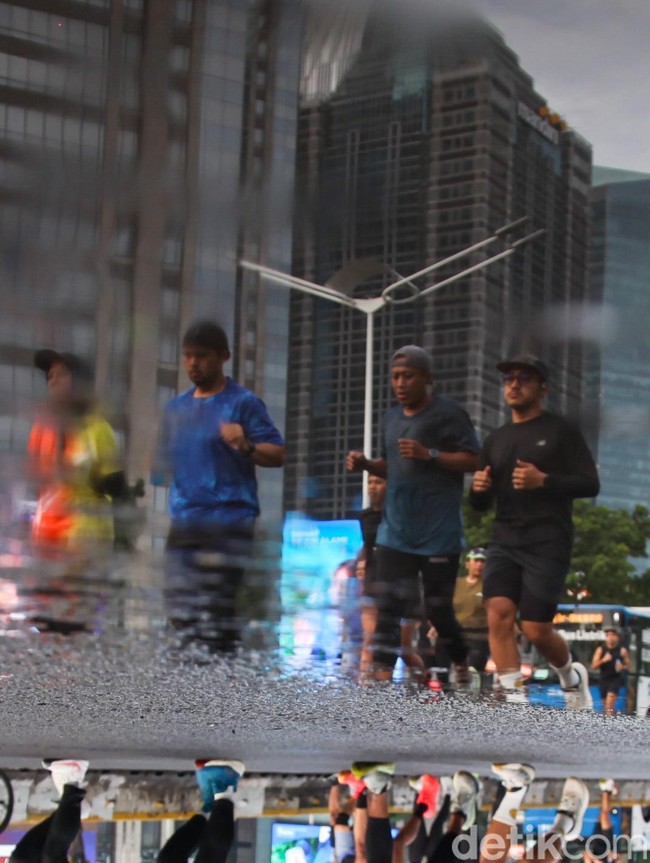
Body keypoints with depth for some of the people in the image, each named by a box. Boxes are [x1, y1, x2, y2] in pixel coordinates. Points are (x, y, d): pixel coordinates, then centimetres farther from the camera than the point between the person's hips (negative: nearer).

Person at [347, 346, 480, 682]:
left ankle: (462, 666, 27)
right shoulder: (391, 418, 14)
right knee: (387, 606, -4)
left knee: (438, 609, 3)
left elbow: (472, 460, -11)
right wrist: (366, 464, 4)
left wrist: (429, 454, -21)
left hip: (439, 534, -6)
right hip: (395, 531, 6)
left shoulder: (448, 413, -6)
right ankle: (383, 675, -5)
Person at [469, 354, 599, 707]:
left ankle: (570, 674, 24)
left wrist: (543, 480, -18)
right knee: (498, 612, -17)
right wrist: (478, 488, -4)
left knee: (536, 628, -6)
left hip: (547, 542, -4)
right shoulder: (496, 439, 17)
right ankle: (513, 696, -13)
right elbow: (481, 505, 20)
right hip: (505, 541, 4)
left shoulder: (560, 431, 3)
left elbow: (590, 484, -4)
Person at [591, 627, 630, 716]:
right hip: (604, 679, 4)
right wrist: (603, 660, -16)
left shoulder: (622, 650, 2)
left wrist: (622, 667, -13)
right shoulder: (600, 650, 6)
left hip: (616, 679, -4)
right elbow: (594, 666, 2)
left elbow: (628, 666, 10)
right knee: (606, 704, 8)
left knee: (610, 701, -21)